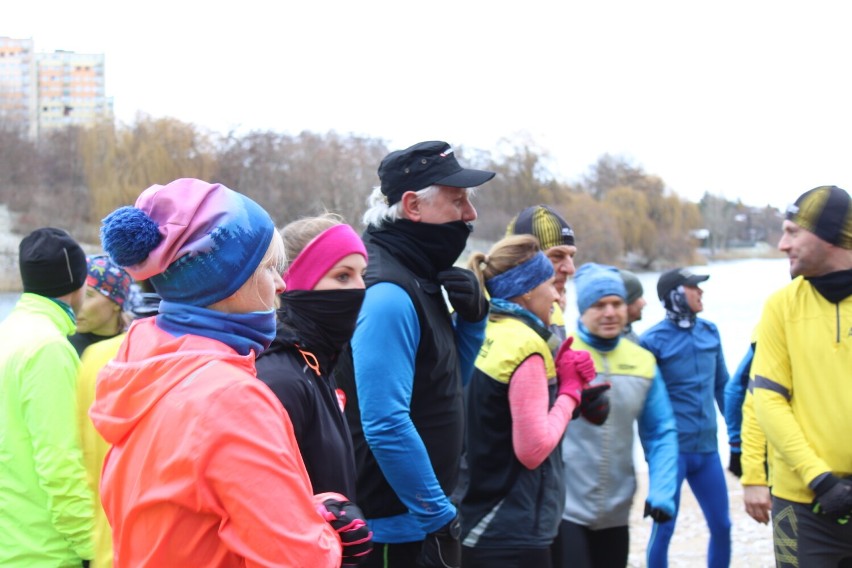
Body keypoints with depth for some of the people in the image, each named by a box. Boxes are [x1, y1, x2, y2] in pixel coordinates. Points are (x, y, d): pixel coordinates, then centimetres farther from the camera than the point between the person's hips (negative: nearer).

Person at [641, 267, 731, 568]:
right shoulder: (652, 340, -10)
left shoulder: (710, 331, 6)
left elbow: (722, 386, 15)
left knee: (721, 526, 11)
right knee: (664, 529, 2)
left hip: (707, 450, 5)